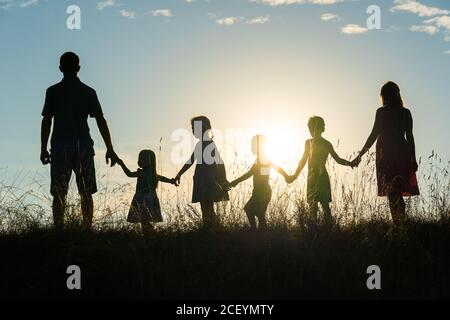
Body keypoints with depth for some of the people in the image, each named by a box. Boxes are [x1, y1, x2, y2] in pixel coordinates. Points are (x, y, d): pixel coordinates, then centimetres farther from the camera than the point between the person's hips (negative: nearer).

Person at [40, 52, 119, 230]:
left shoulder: (53, 92, 3)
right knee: (86, 193, 3)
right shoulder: (88, 92, 6)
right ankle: (87, 229, -5)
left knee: (59, 193, -2)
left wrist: (43, 149, 5)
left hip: (60, 147, -1)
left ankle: (59, 230, -11)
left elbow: (46, 121, 0)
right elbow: (101, 121, 2)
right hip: (83, 147, 1)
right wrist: (110, 149, 4)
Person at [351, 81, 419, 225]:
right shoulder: (406, 113, 8)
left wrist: (360, 155, -3)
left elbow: (374, 135, -6)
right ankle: (402, 224, 4)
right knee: (398, 194, 11)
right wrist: (413, 158, 12)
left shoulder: (382, 112, -3)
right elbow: (409, 137, 7)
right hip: (403, 153, 4)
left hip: (386, 154, -4)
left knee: (392, 194, -5)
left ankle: (398, 225, -14)